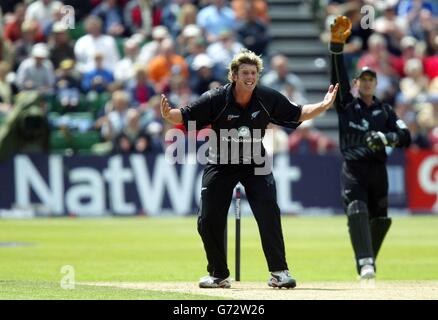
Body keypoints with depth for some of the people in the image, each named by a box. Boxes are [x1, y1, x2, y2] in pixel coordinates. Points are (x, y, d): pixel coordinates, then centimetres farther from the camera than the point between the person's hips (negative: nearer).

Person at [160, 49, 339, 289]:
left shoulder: (268, 99, -11)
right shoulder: (215, 99, -18)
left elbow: (297, 114, 1)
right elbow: (185, 117, -17)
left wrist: (323, 106, -12)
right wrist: (168, 114, -39)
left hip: (255, 163, 0)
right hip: (221, 164, 0)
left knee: (269, 213, -16)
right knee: (208, 220, -2)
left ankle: (278, 272, -7)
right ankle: (218, 275, 18)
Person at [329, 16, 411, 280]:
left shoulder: (385, 111, 13)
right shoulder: (347, 105, 9)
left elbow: (405, 137, 3)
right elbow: (338, 76, -5)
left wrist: (385, 138, -18)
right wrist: (337, 45, -18)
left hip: (378, 170, 3)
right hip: (353, 169, -3)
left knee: (380, 220, 6)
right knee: (357, 212, -21)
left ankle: (369, 262, 24)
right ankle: (365, 263, -31)